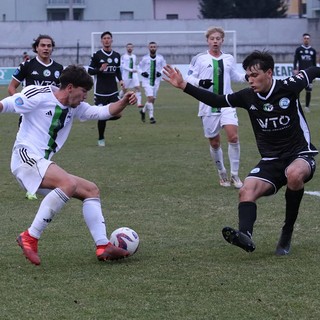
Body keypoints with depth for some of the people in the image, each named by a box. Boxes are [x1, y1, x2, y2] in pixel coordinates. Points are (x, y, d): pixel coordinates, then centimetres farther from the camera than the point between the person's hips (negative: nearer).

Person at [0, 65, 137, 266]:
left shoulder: (75, 106, 18)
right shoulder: (39, 96, -6)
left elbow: (103, 112, 15)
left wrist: (123, 103, -3)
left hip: (43, 164, 10)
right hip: (26, 157, -10)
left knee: (91, 190, 7)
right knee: (69, 183, -32)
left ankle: (103, 247, -1)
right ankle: (30, 238, -29)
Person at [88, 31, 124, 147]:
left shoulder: (116, 55, 9)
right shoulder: (97, 55, -4)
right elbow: (90, 71, -2)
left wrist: (120, 80, 4)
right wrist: (100, 69, -20)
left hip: (113, 91, 4)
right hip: (100, 91, -4)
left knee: (117, 114, -9)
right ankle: (101, 139, 18)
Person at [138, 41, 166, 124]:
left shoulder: (160, 58, 0)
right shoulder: (145, 58, -4)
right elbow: (139, 67, 9)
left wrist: (160, 72, -8)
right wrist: (142, 72, -10)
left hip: (156, 81, 3)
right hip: (147, 81, -3)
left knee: (153, 100, 9)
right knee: (150, 98, -17)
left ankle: (143, 110, 36)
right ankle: (151, 116, -12)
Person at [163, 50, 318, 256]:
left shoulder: (288, 87, -11)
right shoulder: (247, 96, 0)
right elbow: (216, 100, 9)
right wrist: (184, 86, 5)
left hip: (300, 155, -4)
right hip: (270, 161, 4)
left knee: (294, 174, -38)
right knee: (246, 190, -23)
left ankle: (287, 233, -21)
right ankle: (246, 235, -47)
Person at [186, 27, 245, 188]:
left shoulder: (229, 59, 9)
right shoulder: (199, 59, -1)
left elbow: (235, 76, 23)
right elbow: (189, 78, -1)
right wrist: (200, 82, -20)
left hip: (227, 104, 1)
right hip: (208, 106, -1)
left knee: (233, 136, -17)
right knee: (214, 142, 7)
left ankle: (234, 175, -5)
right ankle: (222, 173, 29)